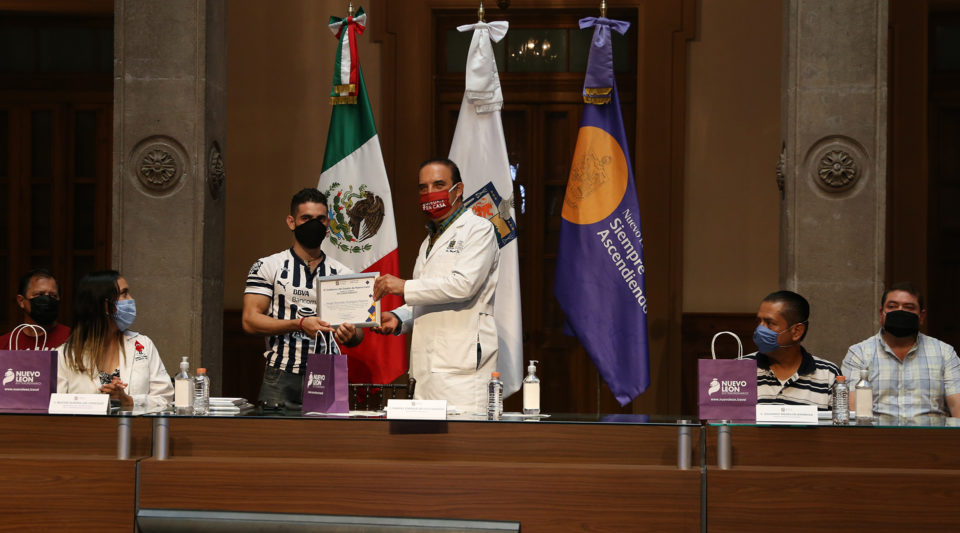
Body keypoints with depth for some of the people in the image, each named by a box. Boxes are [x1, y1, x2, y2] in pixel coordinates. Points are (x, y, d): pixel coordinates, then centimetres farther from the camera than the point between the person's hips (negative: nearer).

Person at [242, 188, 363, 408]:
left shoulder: (343, 274, 14)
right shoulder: (268, 267, 6)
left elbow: (358, 335, 13)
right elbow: (250, 320, -4)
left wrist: (351, 335, -12)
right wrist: (299, 324, -15)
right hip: (281, 381, -2)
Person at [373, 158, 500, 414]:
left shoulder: (478, 229, 1)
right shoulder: (430, 241, 28)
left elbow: (464, 284, -14)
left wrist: (405, 287, -10)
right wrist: (398, 318, 11)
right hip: (427, 369, 8)